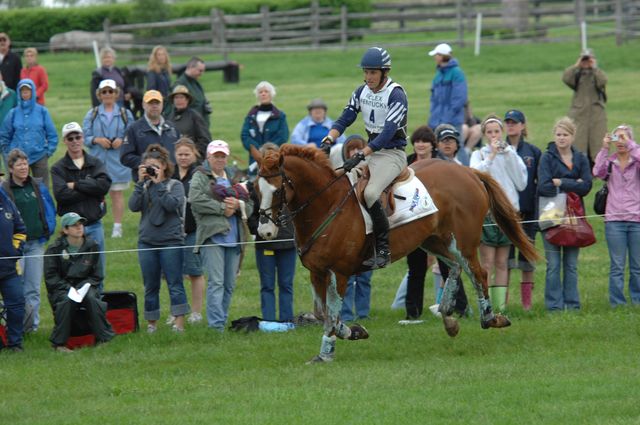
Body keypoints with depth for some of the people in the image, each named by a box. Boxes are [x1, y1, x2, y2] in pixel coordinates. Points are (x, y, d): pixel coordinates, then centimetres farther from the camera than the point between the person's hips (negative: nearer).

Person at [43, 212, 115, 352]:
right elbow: (50, 277, -5)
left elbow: (97, 276, 6)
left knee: (91, 298, -32)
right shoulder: (54, 249, -3)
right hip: (61, 289, -2)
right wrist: (69, 289, -19)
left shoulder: (92, 246, 4)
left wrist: (84, 287, -12)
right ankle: (58, 343, -26)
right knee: (67, 300, -35)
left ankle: (104, 338, -24)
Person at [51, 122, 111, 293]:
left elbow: (105, 184, -10)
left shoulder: (95, 163, 8)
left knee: (97, 271, 8)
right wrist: (91, 191, -12)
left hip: (94, 225, 3)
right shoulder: (58, 168, 0)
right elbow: (61, 195, -15)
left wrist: (76, 185, -11)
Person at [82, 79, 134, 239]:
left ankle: (117, 226, 6)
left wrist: (122, 141, -13)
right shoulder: (92, 114, 7)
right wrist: (97, 140, -14)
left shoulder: (125, 114, 7)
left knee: (117, 193, 1)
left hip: (118, 161, 0)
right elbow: (85, 137, 4)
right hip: (97, 159, 0)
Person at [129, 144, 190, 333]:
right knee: (150, 286, 9)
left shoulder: (175, 185, 1)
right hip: (147, 241, 4)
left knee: (175, 283, -6)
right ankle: (151, 323, 16)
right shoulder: (144, 187, 9)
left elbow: (172, 204, -17)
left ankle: (179, 322, -8)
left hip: (171, 241, -4)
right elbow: (133, 206, -5)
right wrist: (141, 182, -9)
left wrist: (159, 183, -13)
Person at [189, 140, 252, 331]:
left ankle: (221, 321, 17)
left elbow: (250, 205, 14)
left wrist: (237, 205, -8)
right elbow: (195, 199, -14)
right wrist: (222, 208, -13)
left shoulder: (234, 178, 19)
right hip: (212, 236, -6)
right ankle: (216, 325, -16)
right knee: (216, 282, -13)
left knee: (229, 285, 8)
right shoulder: (200, 177, 4)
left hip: (233, 239, 6)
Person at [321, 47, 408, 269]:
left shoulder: (396, 95, -16)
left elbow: (388, 132, -26)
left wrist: (361, 155, -34)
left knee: (370, 193, -30)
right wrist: (329, 140, -14)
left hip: (392, 153, -8)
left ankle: (383, 249, -21)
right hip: (370, 150, 8)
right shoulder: (362, 92, 7)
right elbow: (344, 119, 7)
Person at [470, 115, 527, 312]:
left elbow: (522, 183, 1)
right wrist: (491, 155, -15)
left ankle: (500, 307, 8)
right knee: (487, 264, -7)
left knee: (502, 263, 6)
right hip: (486, 211, -3)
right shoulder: (479, 155, 6)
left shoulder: (511, 154, 11)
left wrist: (509, 155, -4)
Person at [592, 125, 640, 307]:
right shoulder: (609, 161, 7)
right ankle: (617, 304, 3)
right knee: (617, 266, -1)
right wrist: (604, 148, -14)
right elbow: (597, 172, -12)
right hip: (614, 220, 0)